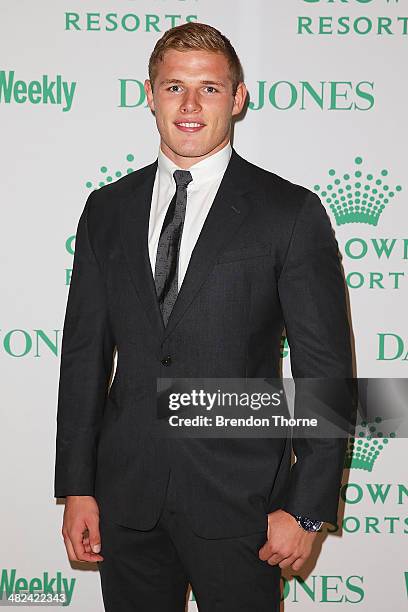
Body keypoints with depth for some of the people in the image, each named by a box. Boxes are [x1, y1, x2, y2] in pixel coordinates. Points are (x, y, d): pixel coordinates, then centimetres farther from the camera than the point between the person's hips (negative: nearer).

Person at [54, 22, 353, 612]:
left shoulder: (292, 213, -6)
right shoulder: (108, 210, 6)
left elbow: (326, 371, -6)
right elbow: (85, 353, 7)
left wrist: (307, 508, -9)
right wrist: (77, 487, 4)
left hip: (239, 497, -3)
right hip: (126, 494, 3)